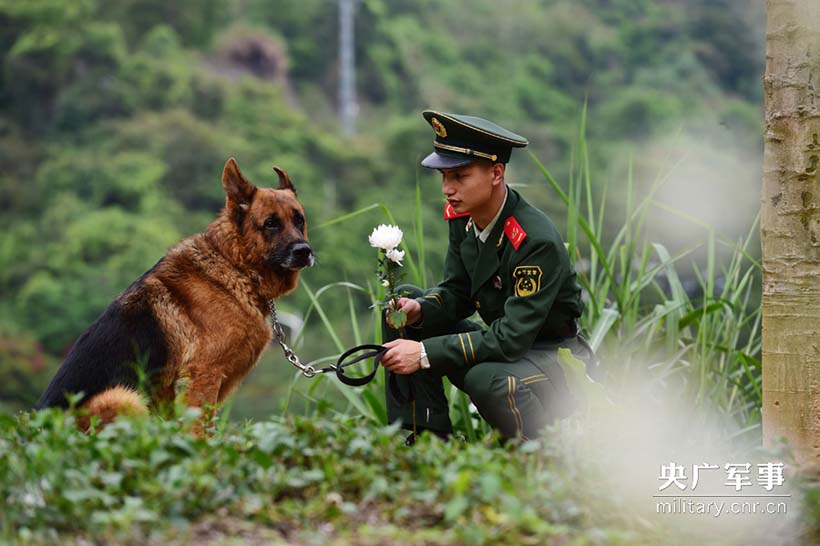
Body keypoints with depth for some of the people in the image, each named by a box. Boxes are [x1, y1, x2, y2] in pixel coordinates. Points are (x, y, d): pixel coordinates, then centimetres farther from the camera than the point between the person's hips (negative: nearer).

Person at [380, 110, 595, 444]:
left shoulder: (538, 241, -28)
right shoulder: (462, 216, -4)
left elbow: (512, 339, -30)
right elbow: (456, 294, 6)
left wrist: (425, 353, -32)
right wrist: (418, 310, -17)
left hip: (556, 358, -8)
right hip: (503, 343, 8)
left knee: (487, 378, -39)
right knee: (405, 299, -1)